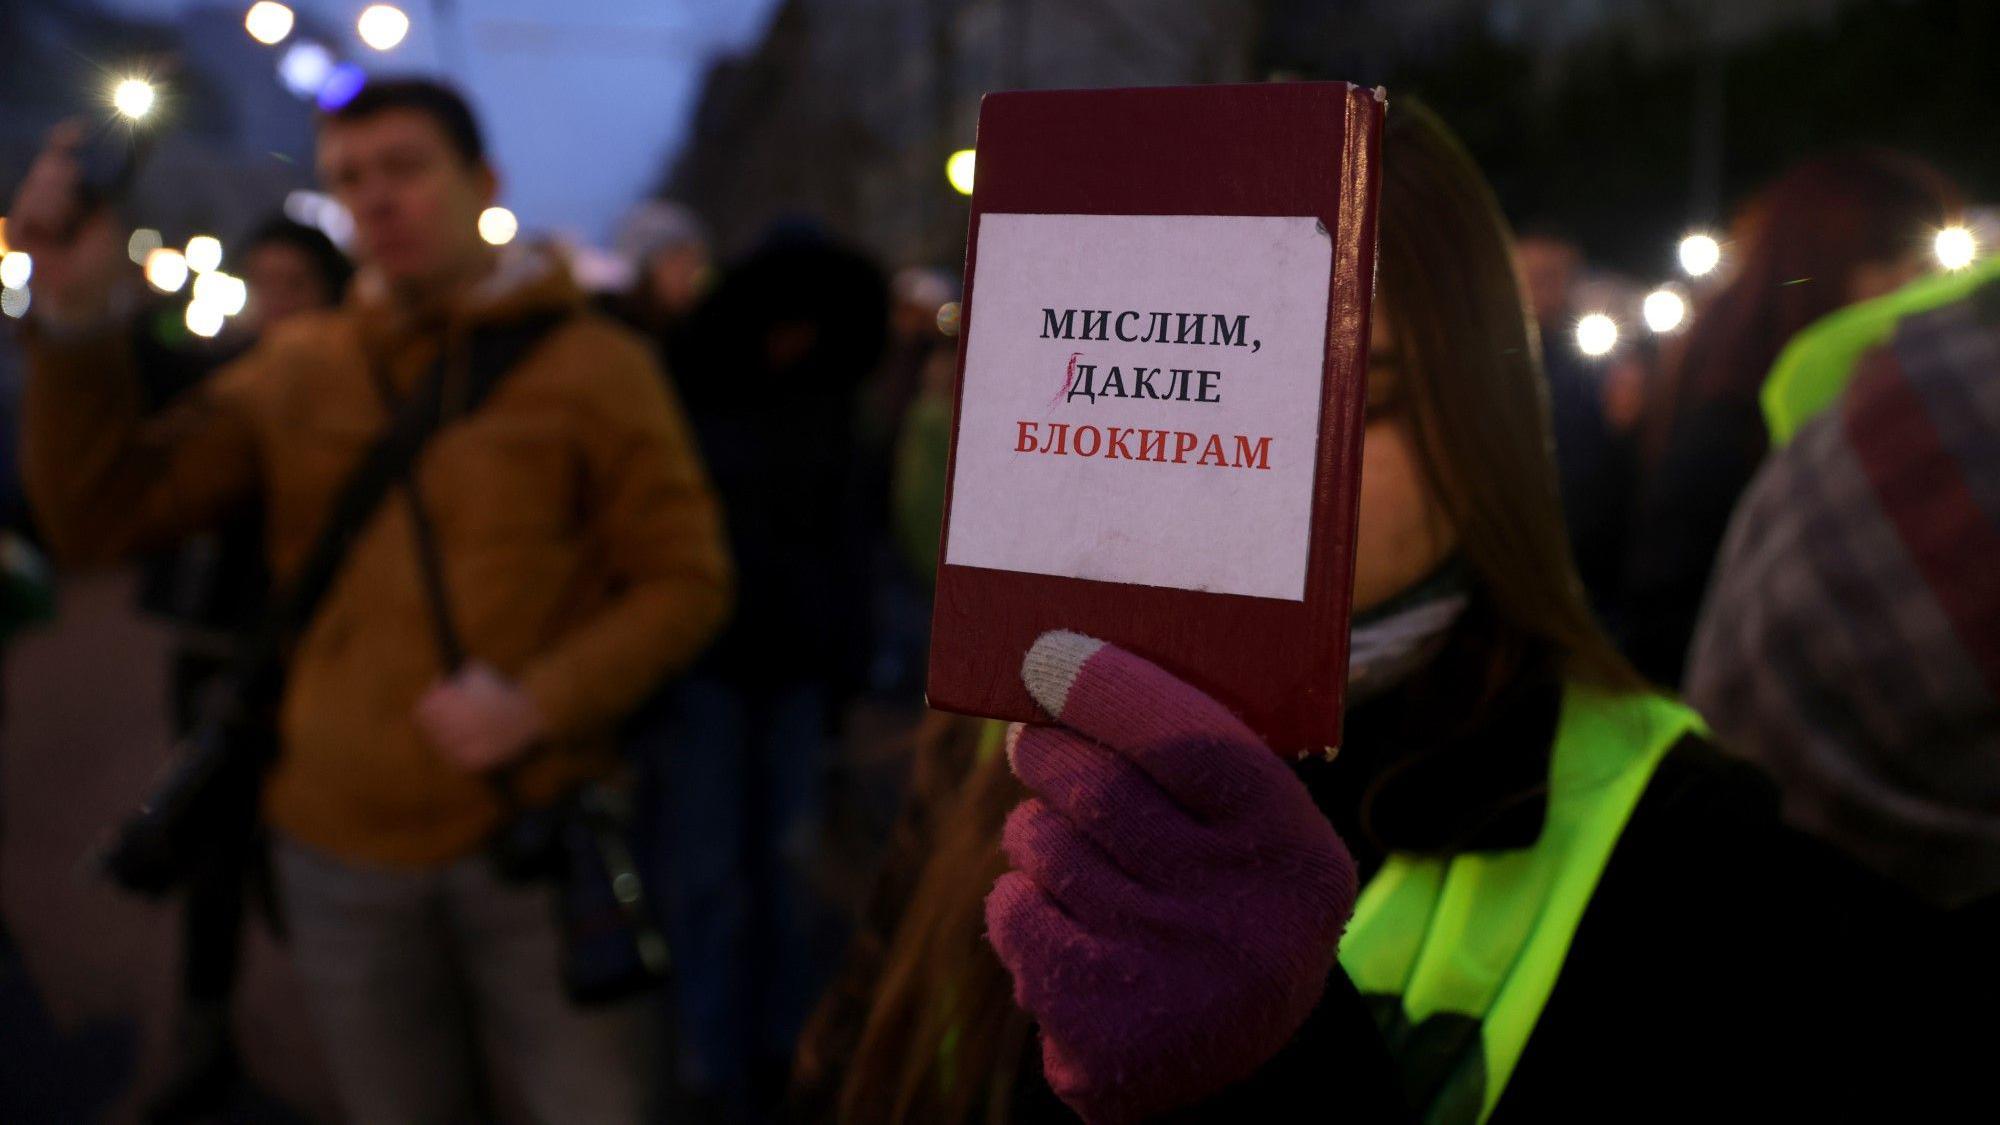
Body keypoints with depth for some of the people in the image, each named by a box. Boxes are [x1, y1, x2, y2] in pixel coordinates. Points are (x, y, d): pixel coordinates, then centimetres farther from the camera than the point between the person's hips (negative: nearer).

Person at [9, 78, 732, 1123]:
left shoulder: (593, 364, -4)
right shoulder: (295, 370, 5)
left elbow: (686, 580, -6)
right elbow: (98, 516, 0)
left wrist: (539, 700, -19)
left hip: (535, 839, -3)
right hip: (339, 851, 3)